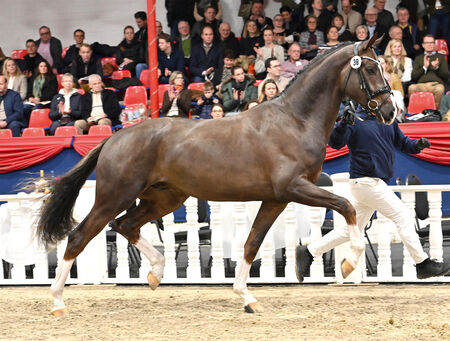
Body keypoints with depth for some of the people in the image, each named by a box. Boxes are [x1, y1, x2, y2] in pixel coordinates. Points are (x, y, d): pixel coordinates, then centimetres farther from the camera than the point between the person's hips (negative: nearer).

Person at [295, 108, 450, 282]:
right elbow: (335, 143, -20)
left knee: (353, 229, 13)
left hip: (376, 182, 8)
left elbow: (401, 142, 19)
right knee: (403, 215, -8)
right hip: (365, 181, -8)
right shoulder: (355, 119, -11)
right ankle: (423, 264, -1)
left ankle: (308, 252, 19)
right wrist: (343, 124, -38)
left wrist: (417, 145, -2)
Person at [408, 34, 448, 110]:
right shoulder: (418, 58, 26)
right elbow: (413, 76, 14)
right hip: (422, 85, 1)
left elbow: (446, 75, 13)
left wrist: (437, 68, -5)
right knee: (411, 88, -35)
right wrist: (424, 67, 1)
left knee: (440, 89, -40)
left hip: (437, 83, -1)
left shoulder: (441, 57, 23)